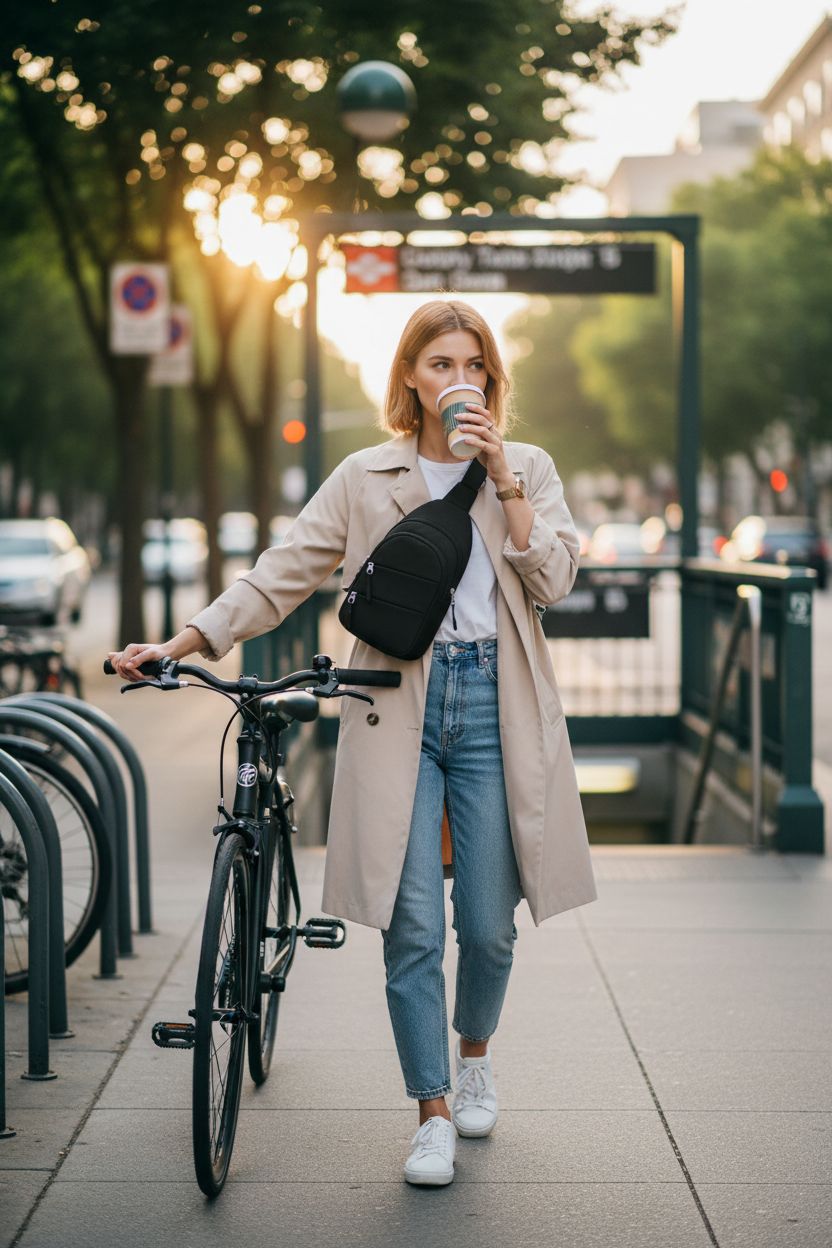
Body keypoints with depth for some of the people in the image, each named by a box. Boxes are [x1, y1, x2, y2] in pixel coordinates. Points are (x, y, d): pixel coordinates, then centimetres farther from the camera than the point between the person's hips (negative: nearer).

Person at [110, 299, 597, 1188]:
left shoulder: (527, 468, 9)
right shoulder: (365, 479, 8)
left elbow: (552, 580, -4)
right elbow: (283, 574, 5)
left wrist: (501, 481, -11)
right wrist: (181, 643, -4)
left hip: (493, 707, 1)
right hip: (399, 709, 0)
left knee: (488, 921, 4)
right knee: (412, 925, -4)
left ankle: (474, 1051, 35)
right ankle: (433, 1113, 9)